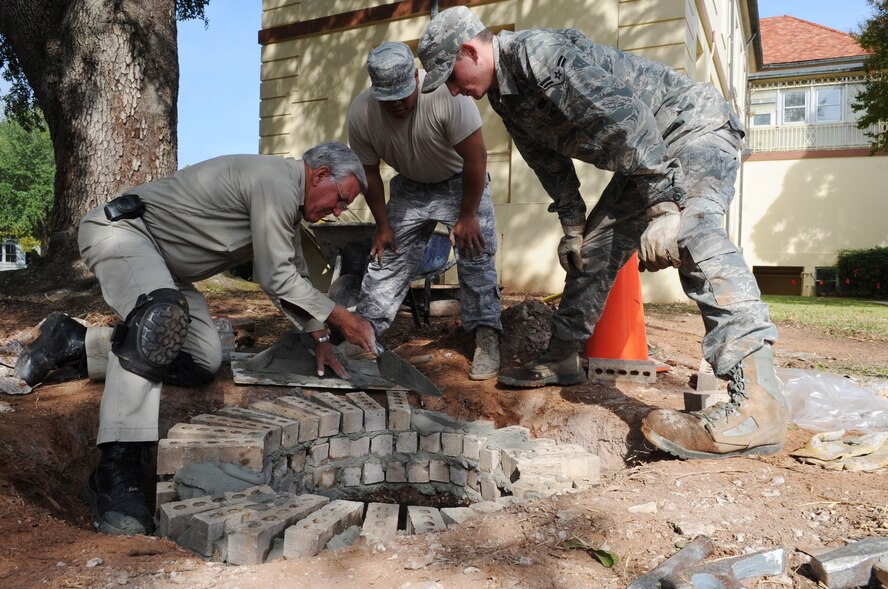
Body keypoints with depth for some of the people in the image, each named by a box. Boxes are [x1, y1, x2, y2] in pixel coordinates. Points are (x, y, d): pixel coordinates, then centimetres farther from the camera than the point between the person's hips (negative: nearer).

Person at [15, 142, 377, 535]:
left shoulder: (287, 201, 11)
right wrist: (339, 317, -12)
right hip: (121, 230, -10)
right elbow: (275, 278, -21)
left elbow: (294, 275, 20)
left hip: (161, 262, 10)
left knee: (204, 361, -2)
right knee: (164, 315, -39)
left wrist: (320, 339, 17)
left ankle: (74, 342, 8)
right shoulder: (277, 181, -21)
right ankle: (116, 472, -38)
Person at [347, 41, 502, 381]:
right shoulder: (360, 114, -20)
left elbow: (475, 158, -27)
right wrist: (382, 225, -4)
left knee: (476, 254, -14)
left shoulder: (447, 94, -32)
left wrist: (467, 216, -23)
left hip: (460, 181, -3)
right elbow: (369, 172, -6)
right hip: (410, 187, 3)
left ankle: (487, 342, -9)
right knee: (386, 257, -1)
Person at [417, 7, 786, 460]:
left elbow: (626, 116, -33)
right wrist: (572, 226, 16)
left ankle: (756, 405, -42)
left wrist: (664, 208, -36)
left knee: (691, 234, -34)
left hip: (692, 126, -10)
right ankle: (561, 359, 22)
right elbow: (549, 160, 16)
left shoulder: (539, 53, -25)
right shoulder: (505, 94, 6)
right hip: (642, 158, 10)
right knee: (592, 249, 10)